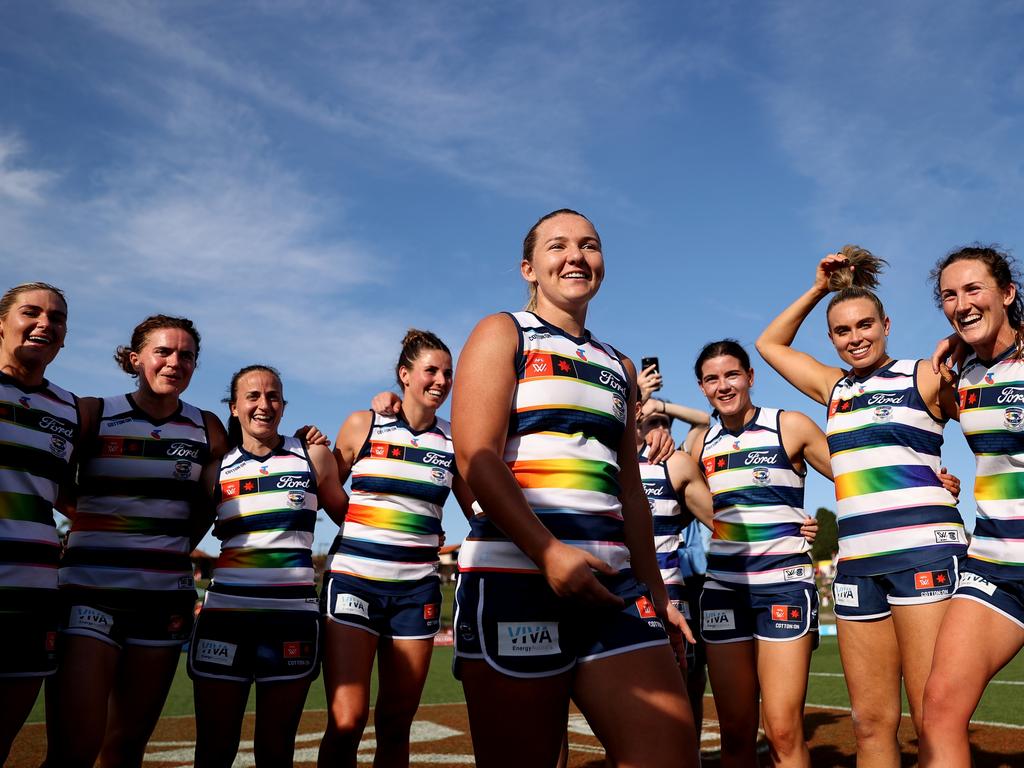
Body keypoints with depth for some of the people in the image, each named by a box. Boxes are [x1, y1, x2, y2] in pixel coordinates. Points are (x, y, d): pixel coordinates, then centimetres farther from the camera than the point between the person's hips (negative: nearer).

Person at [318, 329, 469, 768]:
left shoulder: (452, 440, 7)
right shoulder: (362, 425, 2)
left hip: (417, 587, 2)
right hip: (354, 578, -2)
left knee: (396, 727, 6)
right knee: (346, 722, -11)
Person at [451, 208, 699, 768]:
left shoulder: (618, 367, 23)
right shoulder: (503, 334, 7)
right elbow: (475, 456, -8)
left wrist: (655, 591, 17)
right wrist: (548, 551, -19)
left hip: (613, 583, 5)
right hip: (514, 575, -5)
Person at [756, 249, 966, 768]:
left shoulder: (926, 378, 4)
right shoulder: (835, 388, 18)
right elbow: (770, 343, 29)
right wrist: (818, 289, 22)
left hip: (923, 551, -5)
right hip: (857, 561, 5)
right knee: (870, 724, 6)